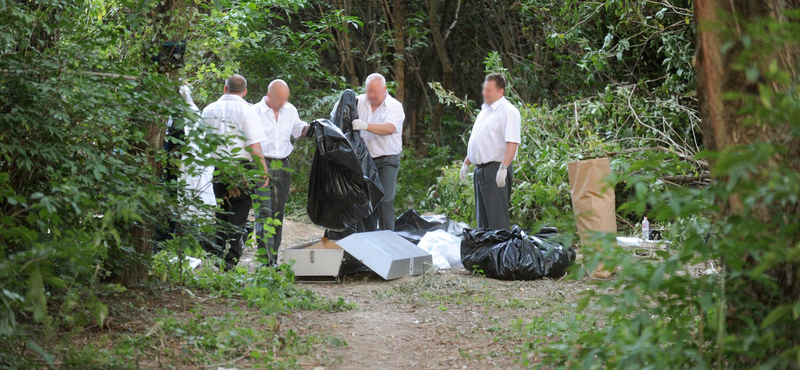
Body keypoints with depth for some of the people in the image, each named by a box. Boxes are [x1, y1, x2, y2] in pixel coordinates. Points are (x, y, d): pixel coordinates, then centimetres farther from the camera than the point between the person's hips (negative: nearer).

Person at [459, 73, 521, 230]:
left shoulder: (508, 111, -10)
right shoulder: (485, 110, 18)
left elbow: (512, 143, -20)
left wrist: (503, 168, -28)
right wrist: (466, 163, 23)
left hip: (496, 170, -9)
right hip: (480, 169, 9)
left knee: (497, 217, -11)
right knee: (482, 217, 13)